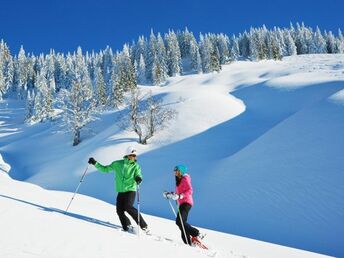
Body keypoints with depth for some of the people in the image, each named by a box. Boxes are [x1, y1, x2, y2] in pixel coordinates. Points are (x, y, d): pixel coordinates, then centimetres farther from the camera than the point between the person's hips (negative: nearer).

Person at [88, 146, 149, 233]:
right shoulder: (117, 164, 7)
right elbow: (105, 169, 15)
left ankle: (143, 226, -15)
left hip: (130, 190, -3)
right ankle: (127, 226, 8)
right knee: (119, 210, -10)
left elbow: (138, 175, -10)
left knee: (128, 207, -22)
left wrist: (138, 178, -35)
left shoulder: (136, 166, 2)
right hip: (120, 191, 4)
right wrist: (95, 163, 8)